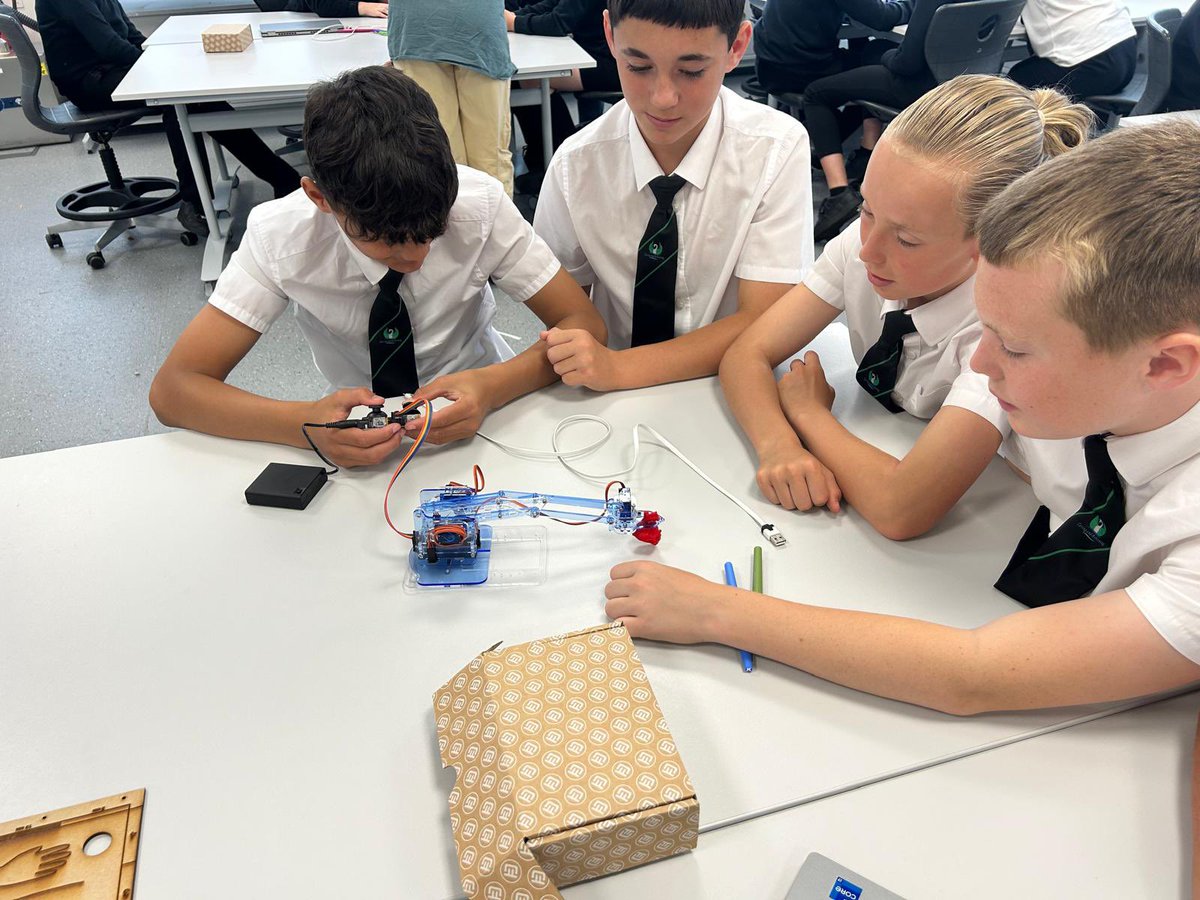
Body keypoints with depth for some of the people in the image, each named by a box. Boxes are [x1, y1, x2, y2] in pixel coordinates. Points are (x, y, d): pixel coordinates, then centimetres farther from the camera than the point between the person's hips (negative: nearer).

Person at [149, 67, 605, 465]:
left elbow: (586, 327, -17)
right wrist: (307, 424, -39)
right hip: (360, 440, 0)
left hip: (480, 420, 1)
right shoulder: (280, 233, -22)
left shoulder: (480, 203, -22)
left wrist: (493, 387, -37)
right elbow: (172, 389, -20)